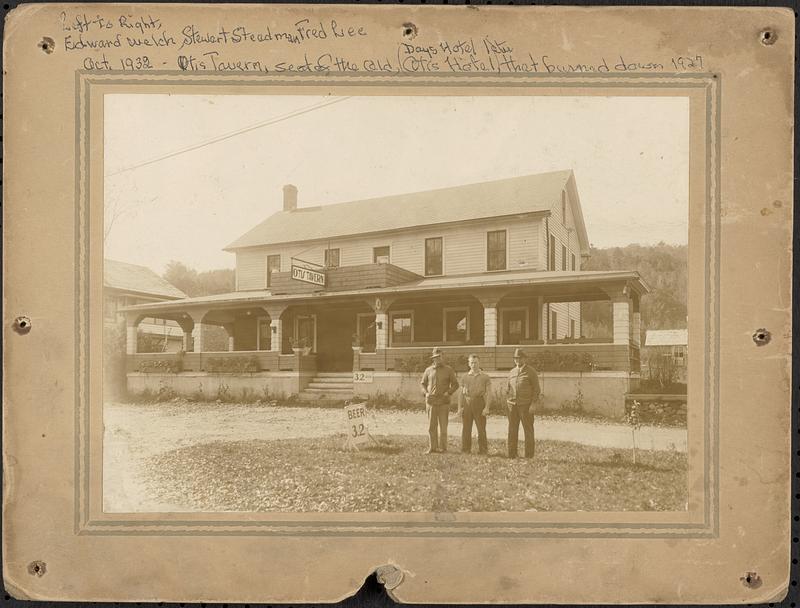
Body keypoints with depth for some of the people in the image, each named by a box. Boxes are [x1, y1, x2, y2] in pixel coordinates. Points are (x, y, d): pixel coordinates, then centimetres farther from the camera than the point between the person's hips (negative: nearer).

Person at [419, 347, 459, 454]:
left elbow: (455, 384, 5)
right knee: (431, 425, 3)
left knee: (443, 425, -1)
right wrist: (426, 393, -2)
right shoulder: (428, 370, 8)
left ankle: (442, 447, 7)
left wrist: (448, 393, -10)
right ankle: (432, 447, 10)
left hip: (444, 402, -2)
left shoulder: (448, 370, 3)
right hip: (431, 401, 2)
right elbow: (423, 383, 16)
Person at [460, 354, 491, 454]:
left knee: (481, 428, -1)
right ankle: (466, 449, 12)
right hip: (467, 404, 3)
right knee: (466, 428, 4)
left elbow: (487, 393, -2)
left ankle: (483, 450, 6)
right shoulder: (465, 377, 11)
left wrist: (486, 407, -11)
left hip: (479, 403, -3)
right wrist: (460, 407, 2)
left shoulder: (485, 377, 3)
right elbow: (461, 393, 11)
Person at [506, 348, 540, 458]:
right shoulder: (511, 372, 15)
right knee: (512, 430, 4)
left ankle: (529, 455, 5)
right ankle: (512, 454, 10)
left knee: (528, 430, 0)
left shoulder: (531, 372, -1)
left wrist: (533, 404, -12)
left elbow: (536, 389, -4)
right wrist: (508, 400, 9)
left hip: (525, 406, -5)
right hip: (512, 405, 5)